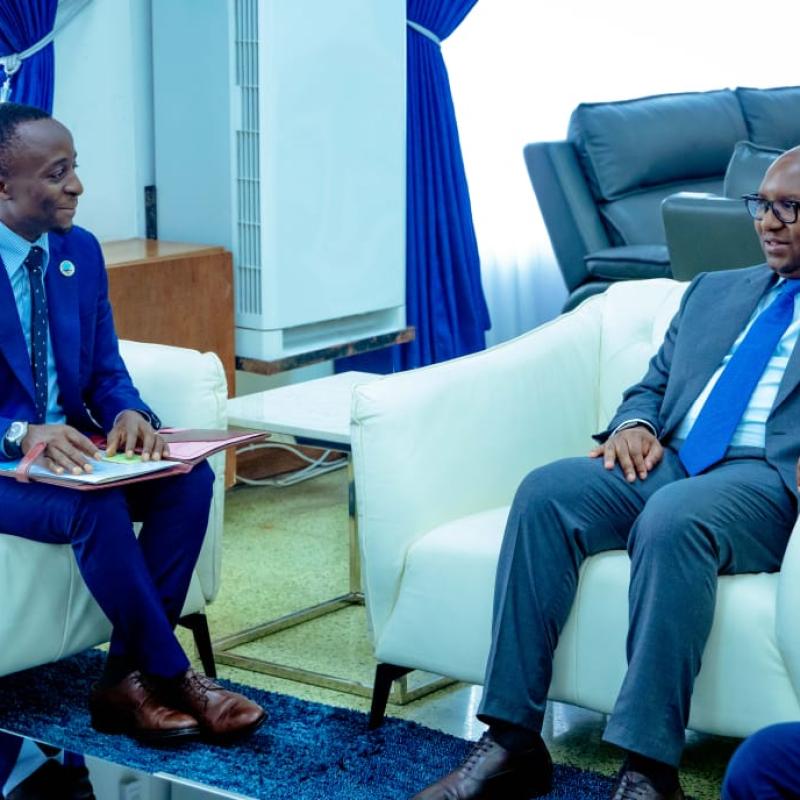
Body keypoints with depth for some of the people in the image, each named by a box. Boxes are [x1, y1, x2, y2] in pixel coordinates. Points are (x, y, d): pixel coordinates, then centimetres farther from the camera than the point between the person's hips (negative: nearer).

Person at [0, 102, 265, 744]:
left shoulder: (81, 251, 7)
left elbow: (107, 372, 11)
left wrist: (128, 413, -13)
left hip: (70, 444, 6)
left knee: (191, 477, -20)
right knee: (94, 505, -34)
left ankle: (127, 676, -16)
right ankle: (170, 676, -17)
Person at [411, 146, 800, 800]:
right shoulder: (712, 291, 29)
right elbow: (652, 383, 28)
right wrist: (634, 422, 3)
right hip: (666, 460, 5)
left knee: (673, 518, -38)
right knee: (545, 491, -24)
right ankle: (512, 743, -27)